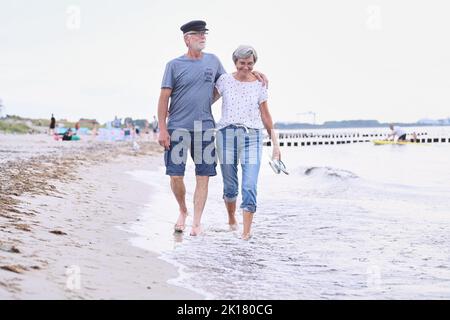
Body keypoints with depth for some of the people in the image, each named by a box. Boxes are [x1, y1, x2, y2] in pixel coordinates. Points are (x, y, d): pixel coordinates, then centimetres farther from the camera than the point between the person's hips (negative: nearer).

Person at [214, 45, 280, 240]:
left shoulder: (259, 84, 7)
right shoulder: (225, 80, 5)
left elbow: (265, 115, 12)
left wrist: (275, 143, 12)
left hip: (252, 136, 0)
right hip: (227, 134, 0)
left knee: (250, 186, -12)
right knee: (230, 185, 8)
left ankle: (246, 231, -10)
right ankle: (231, 220, 34)